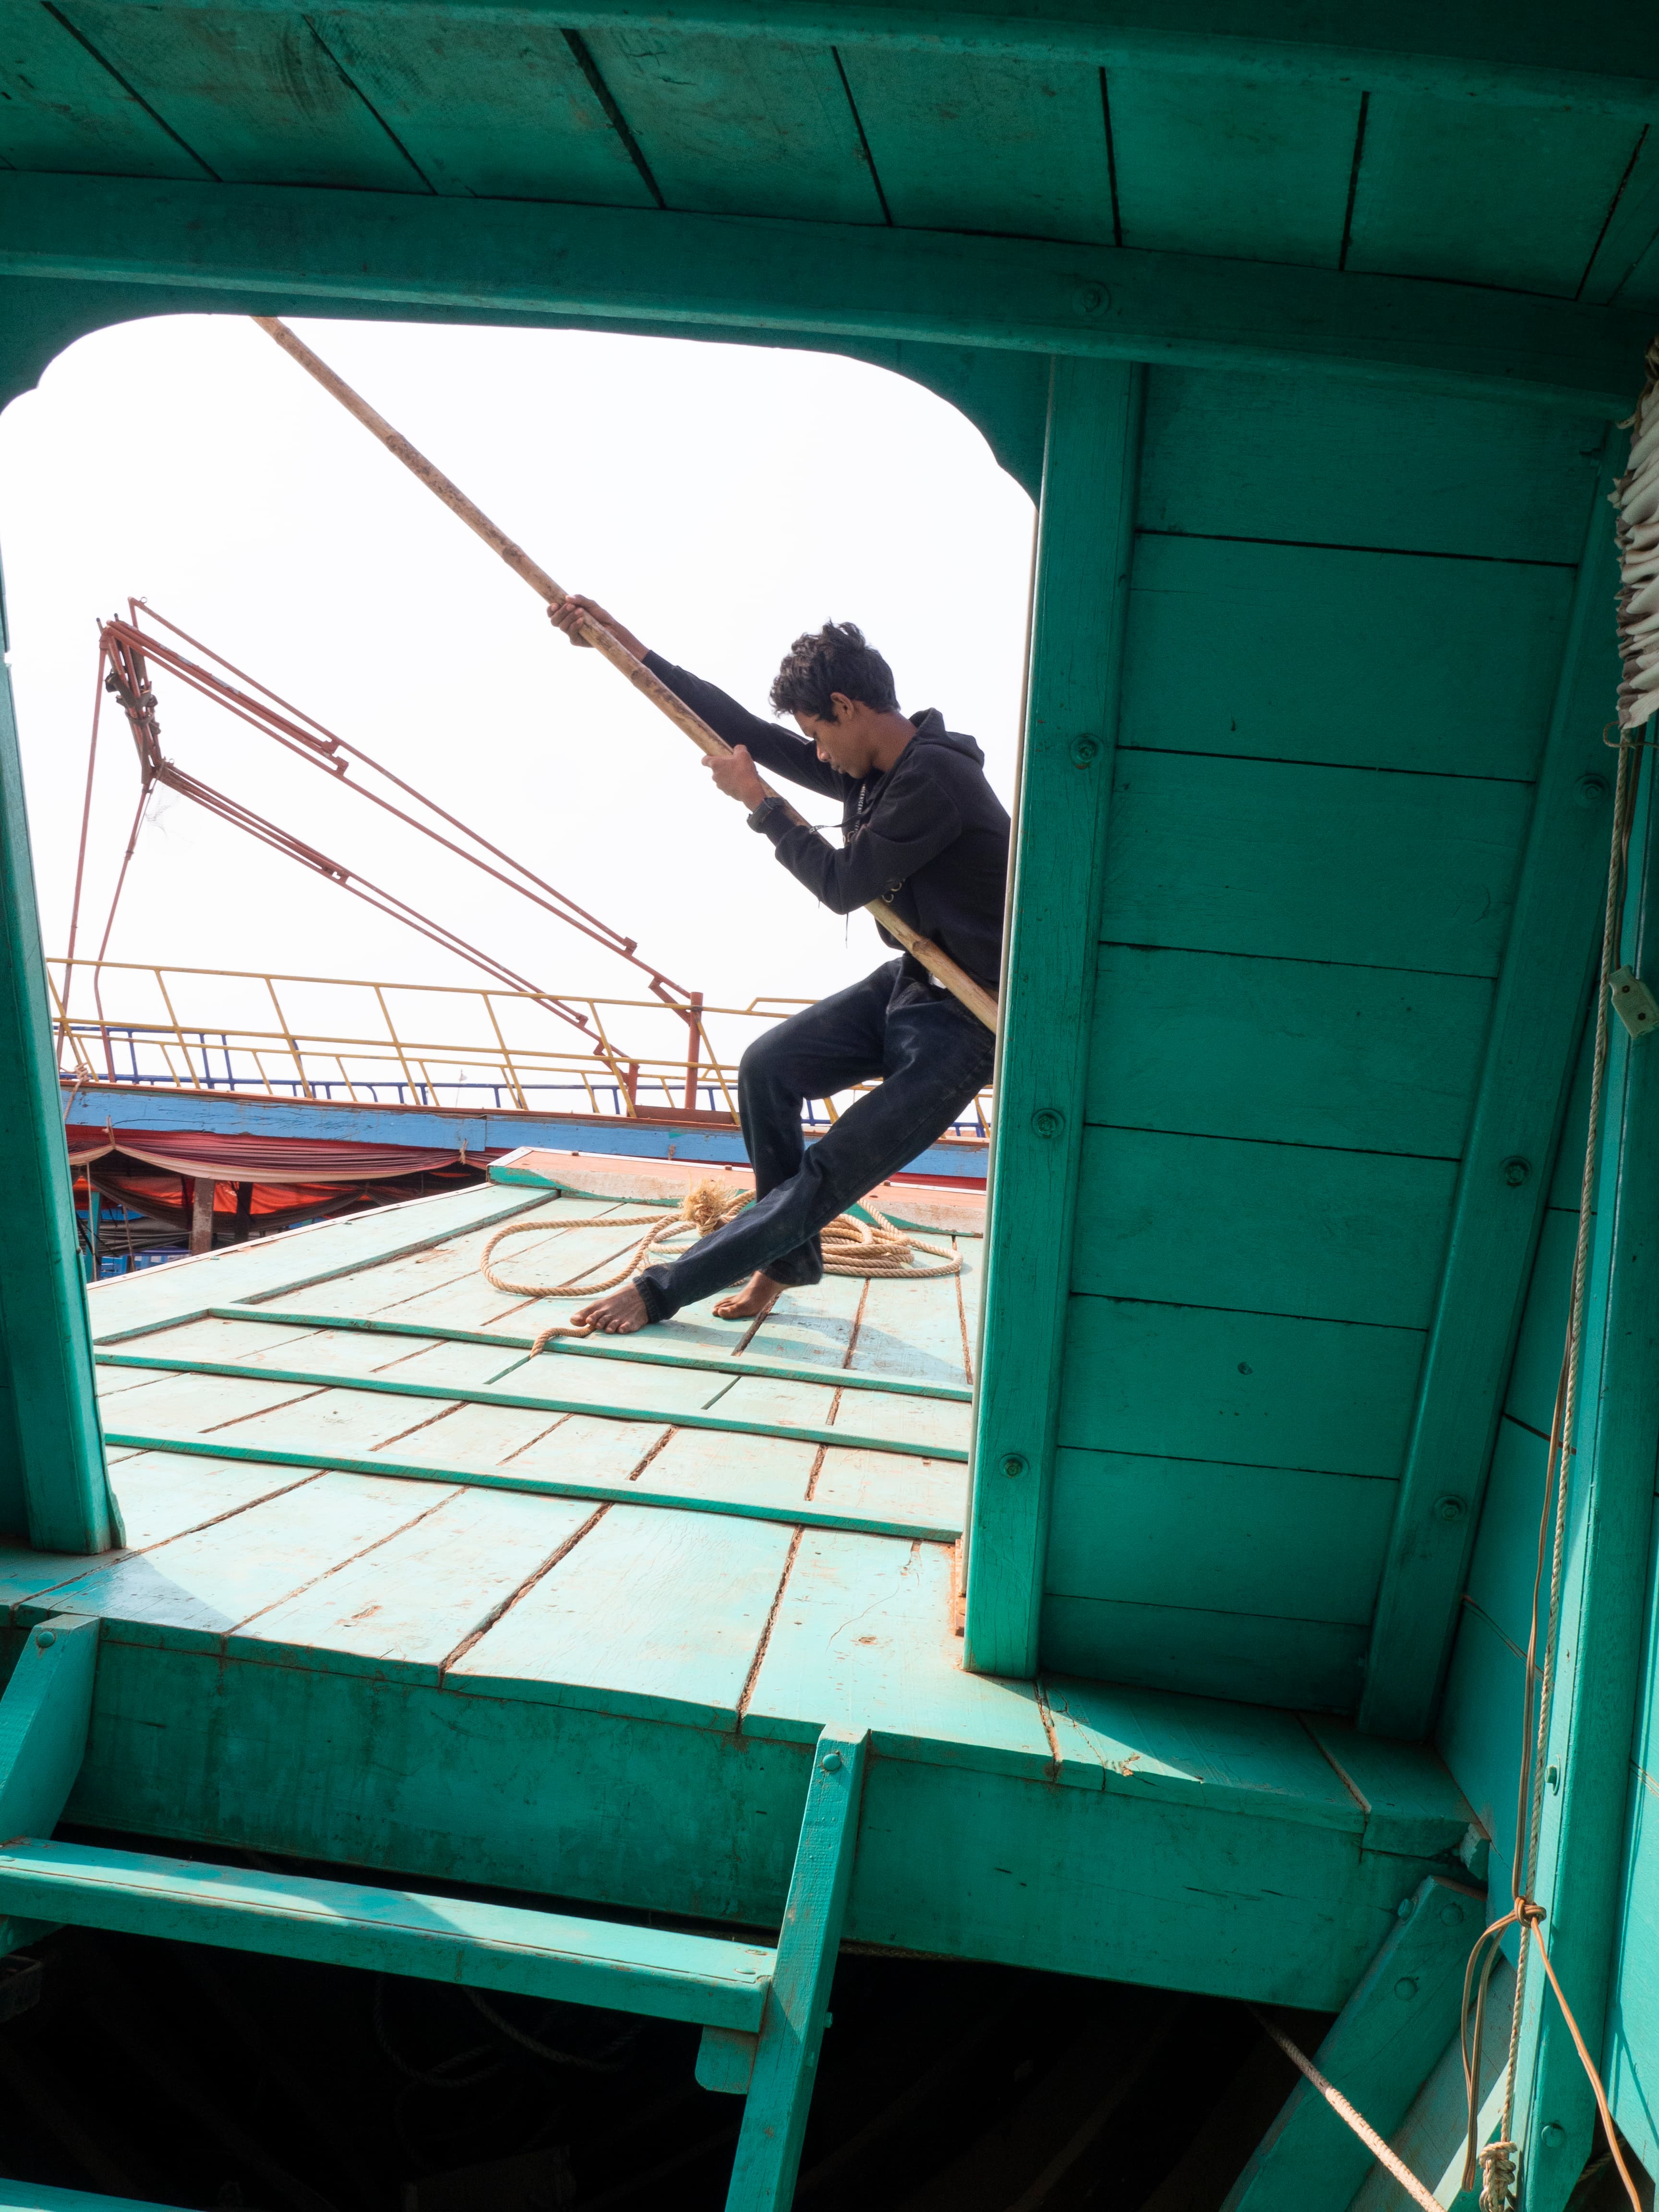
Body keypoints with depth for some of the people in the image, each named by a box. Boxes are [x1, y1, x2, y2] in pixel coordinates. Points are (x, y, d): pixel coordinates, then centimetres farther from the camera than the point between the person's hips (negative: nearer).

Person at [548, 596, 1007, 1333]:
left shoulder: (934, 777, -24)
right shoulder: (869, 771, 5)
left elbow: (843, 885, -19)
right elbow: (746, 730, 9)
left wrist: (758, 801, -6)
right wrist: (622, 642, 9)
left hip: (964, 1024, -9)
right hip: (909, 981, 9)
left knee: (825, 1178, -10)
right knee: (767, 1066, -4)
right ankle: (789, 1257, 12)